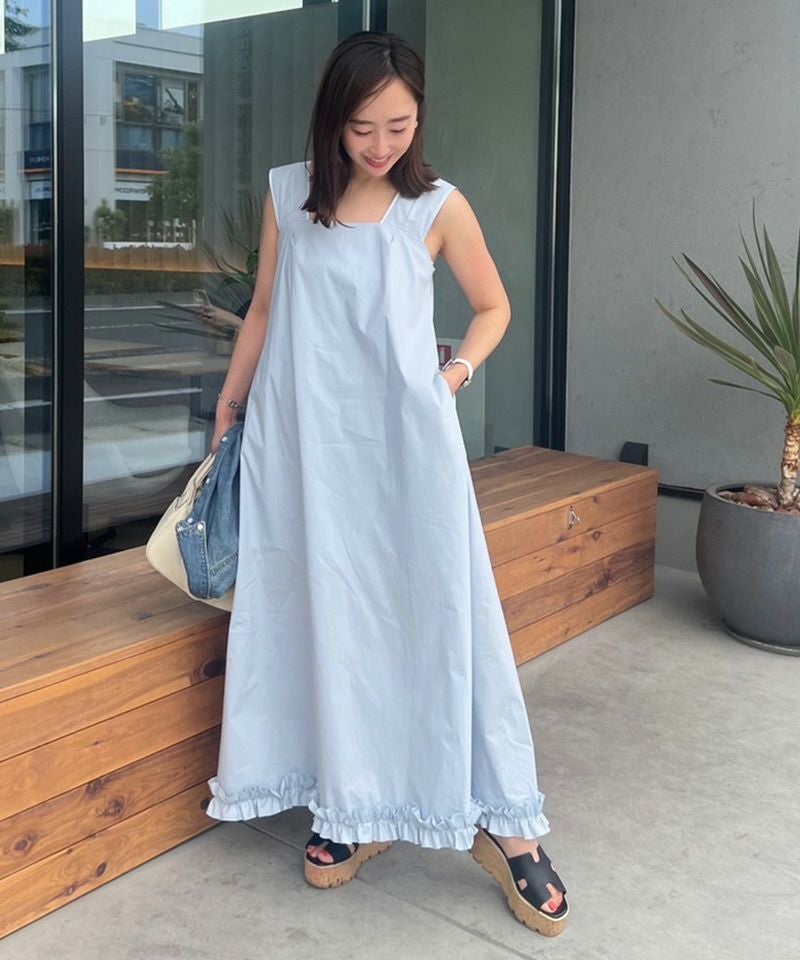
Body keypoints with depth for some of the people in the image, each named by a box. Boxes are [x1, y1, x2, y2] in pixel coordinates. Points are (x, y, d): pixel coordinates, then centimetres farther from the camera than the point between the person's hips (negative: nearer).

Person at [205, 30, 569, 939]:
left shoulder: (439, 206, 0)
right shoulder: (288, 194, 6)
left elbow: (493, 305, 13)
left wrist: (458, 371, -3)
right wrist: (228, 405, 16)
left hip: (404, 438, -2)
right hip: (306, 438, 2)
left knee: (442, 610, -2)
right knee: (327, 612, 5)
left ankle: (504, 825, 7)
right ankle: (350, 806, 19)